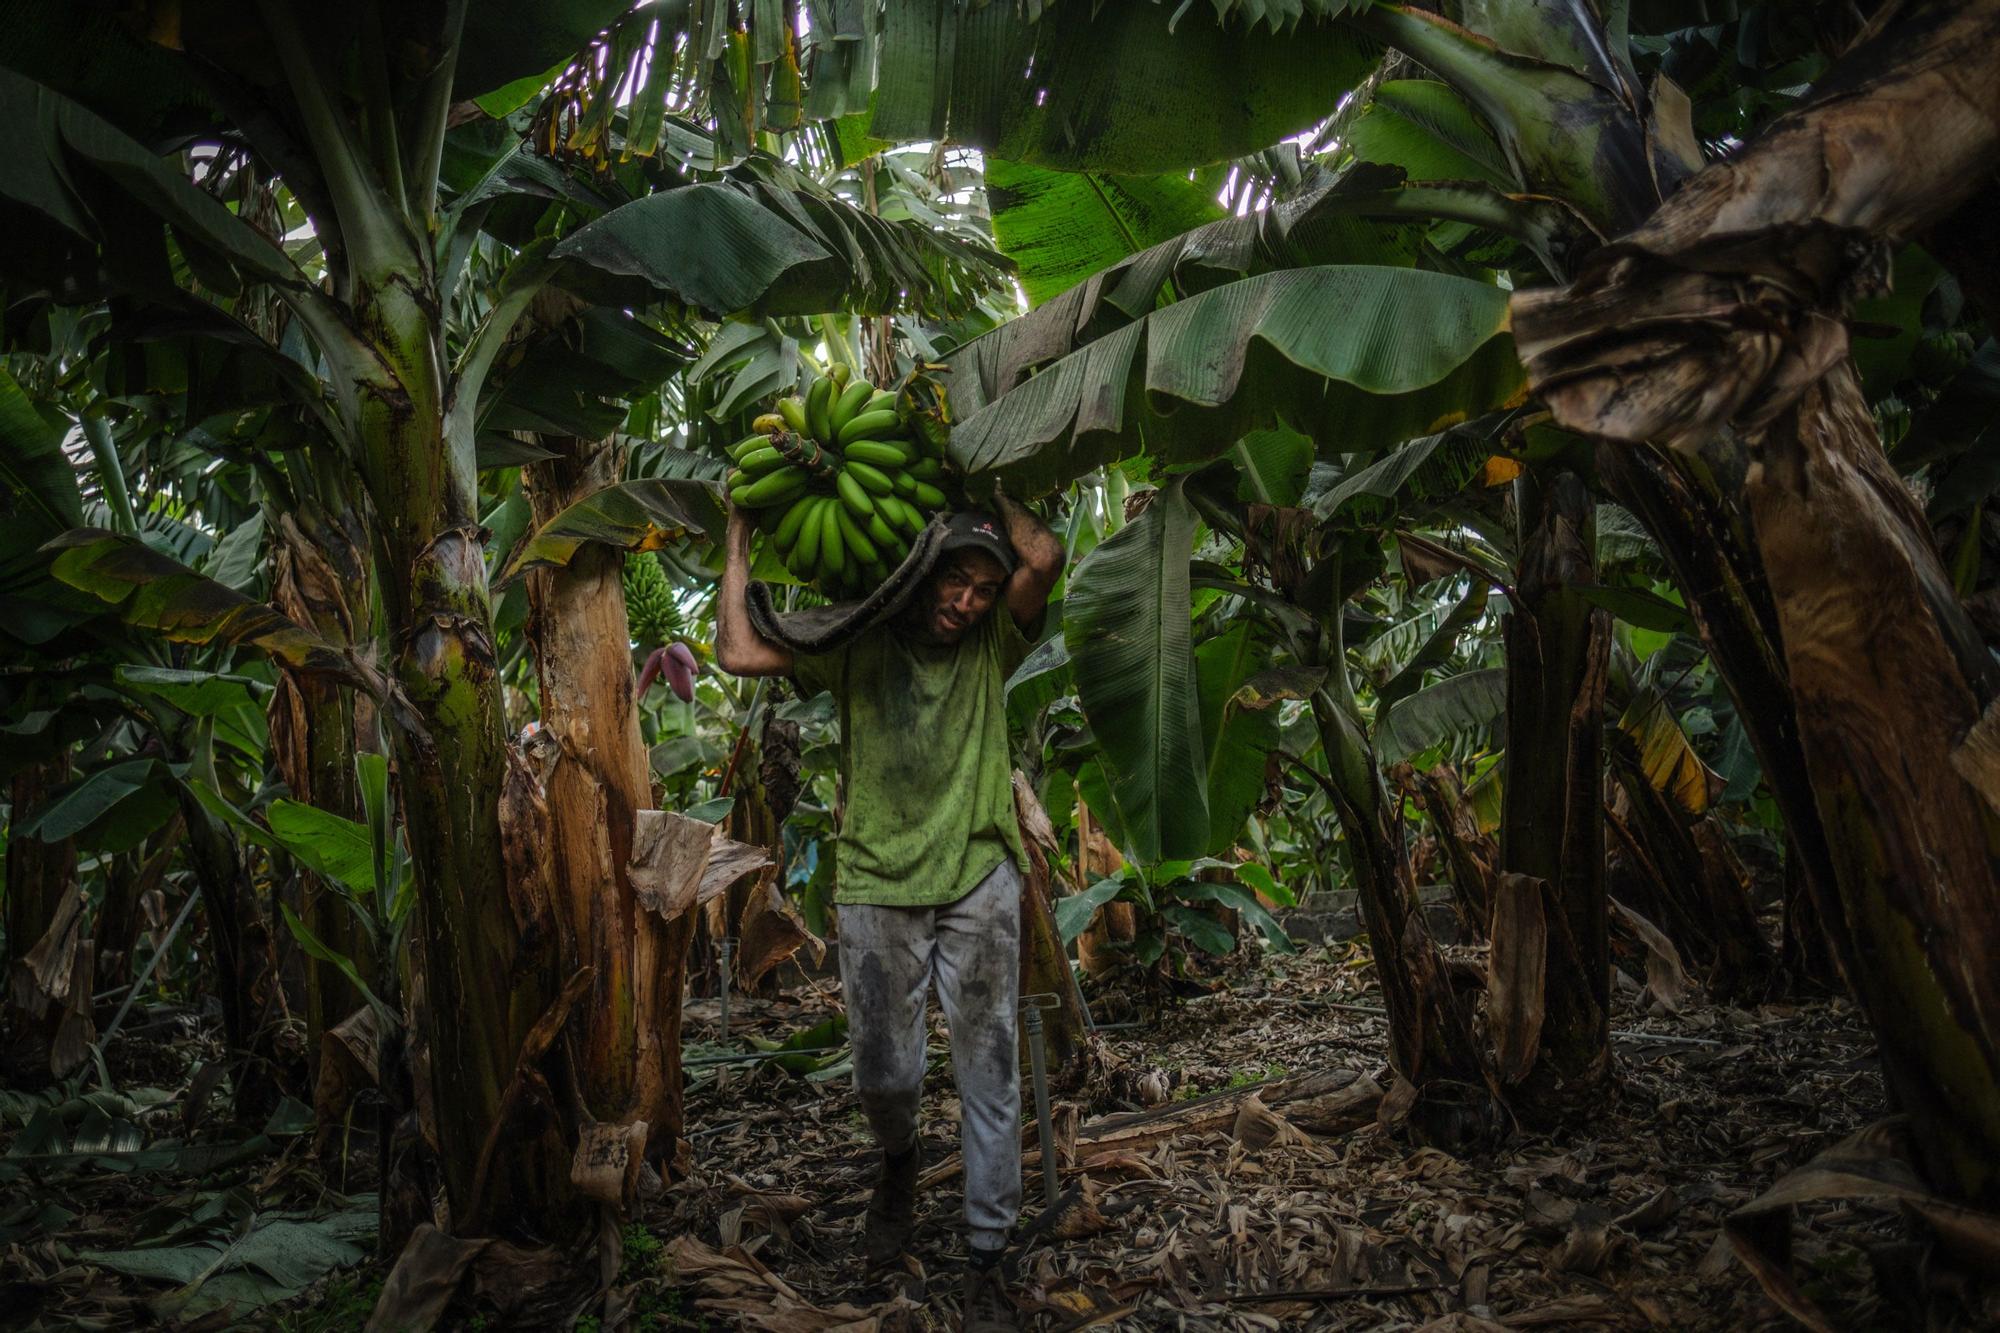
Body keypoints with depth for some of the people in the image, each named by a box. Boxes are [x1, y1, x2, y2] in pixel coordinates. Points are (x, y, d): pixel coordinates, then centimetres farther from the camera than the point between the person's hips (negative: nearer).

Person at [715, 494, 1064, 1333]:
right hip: (876, 887, 0)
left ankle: (986, 1263, 19)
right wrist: (741, 536, -2)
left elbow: (1045, 558, -13)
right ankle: (899, 1162, 44)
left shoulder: (992, 646, 3)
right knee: (882, 1076, 9)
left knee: (988, 1076, 4)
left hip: (978, 886, 0)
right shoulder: (857, 647, 2)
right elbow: (739, 653, -8)